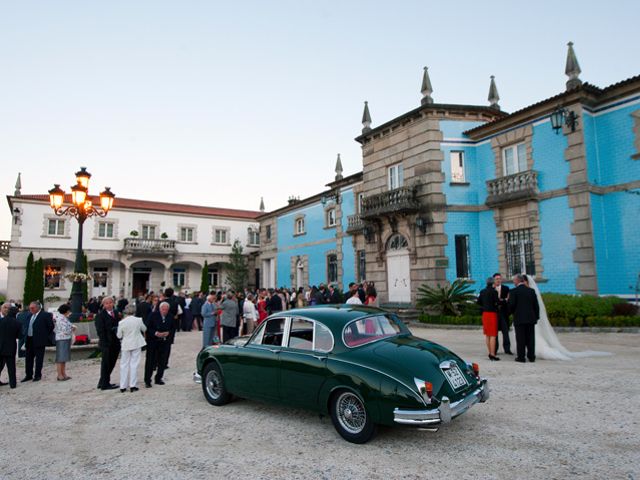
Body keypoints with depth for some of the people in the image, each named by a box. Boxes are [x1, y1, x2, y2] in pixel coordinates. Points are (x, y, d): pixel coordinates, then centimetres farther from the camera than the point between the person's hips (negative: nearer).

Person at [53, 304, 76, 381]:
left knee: (64, 357, 13)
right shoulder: (61, 319, -17)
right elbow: (65, 331, -20)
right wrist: (72, 328, -5)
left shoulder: (64, 318, 12)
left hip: (66, 339, 10)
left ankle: (64, 374, 18)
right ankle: (60, 375, 1)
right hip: (62, 340, -10)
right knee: (60, 358, -4)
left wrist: (71, 327, 2)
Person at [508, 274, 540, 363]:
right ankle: (531, 356, 13)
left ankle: (521, 357, 3)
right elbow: (536, 305, 7)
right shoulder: (531, 291, 6)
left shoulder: (514, 291, -8)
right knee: (530, 338, 9)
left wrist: (511, 312, 9)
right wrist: (536, 317, 14)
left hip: (519, 319, -4)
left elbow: (511, 305, -12)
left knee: (520, 339, 1)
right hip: (531, 318, 4)